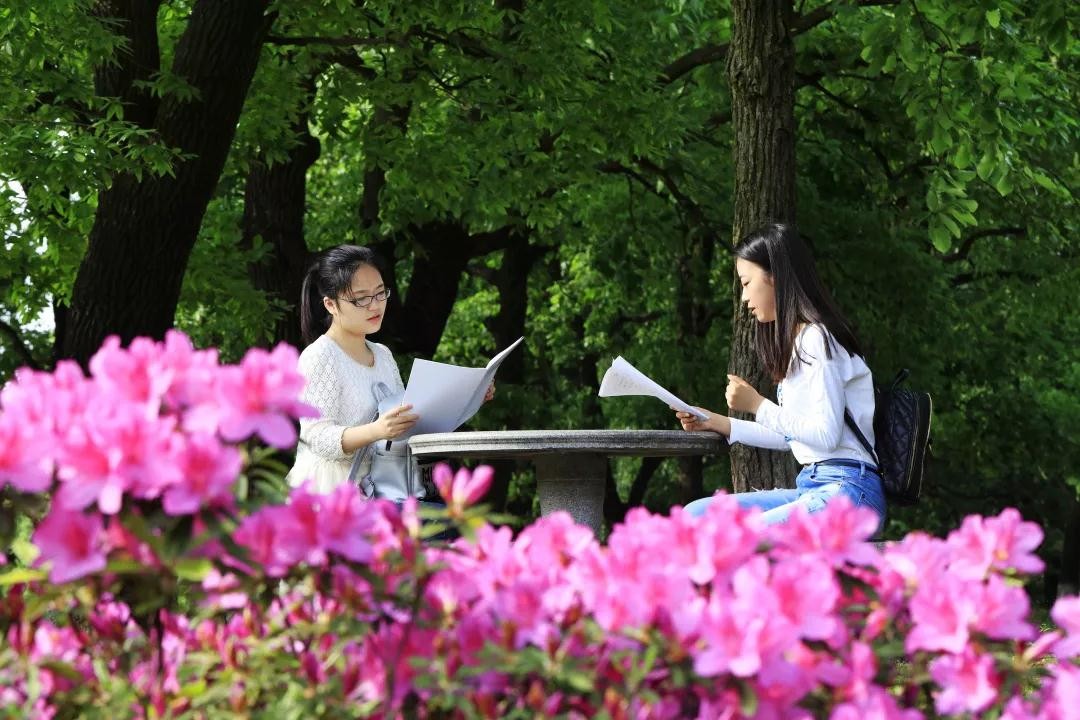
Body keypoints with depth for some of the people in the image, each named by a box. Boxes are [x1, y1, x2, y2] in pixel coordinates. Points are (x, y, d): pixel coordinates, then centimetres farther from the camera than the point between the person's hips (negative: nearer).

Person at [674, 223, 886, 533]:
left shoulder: (817, 338, -8)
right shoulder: (795, 342, 21)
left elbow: (826, 435, -15)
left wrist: (758, 406, -9)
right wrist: (719, 423, 20)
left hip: (847, 488, -10)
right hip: (810, 488, 10)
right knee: (696, 514, 0)